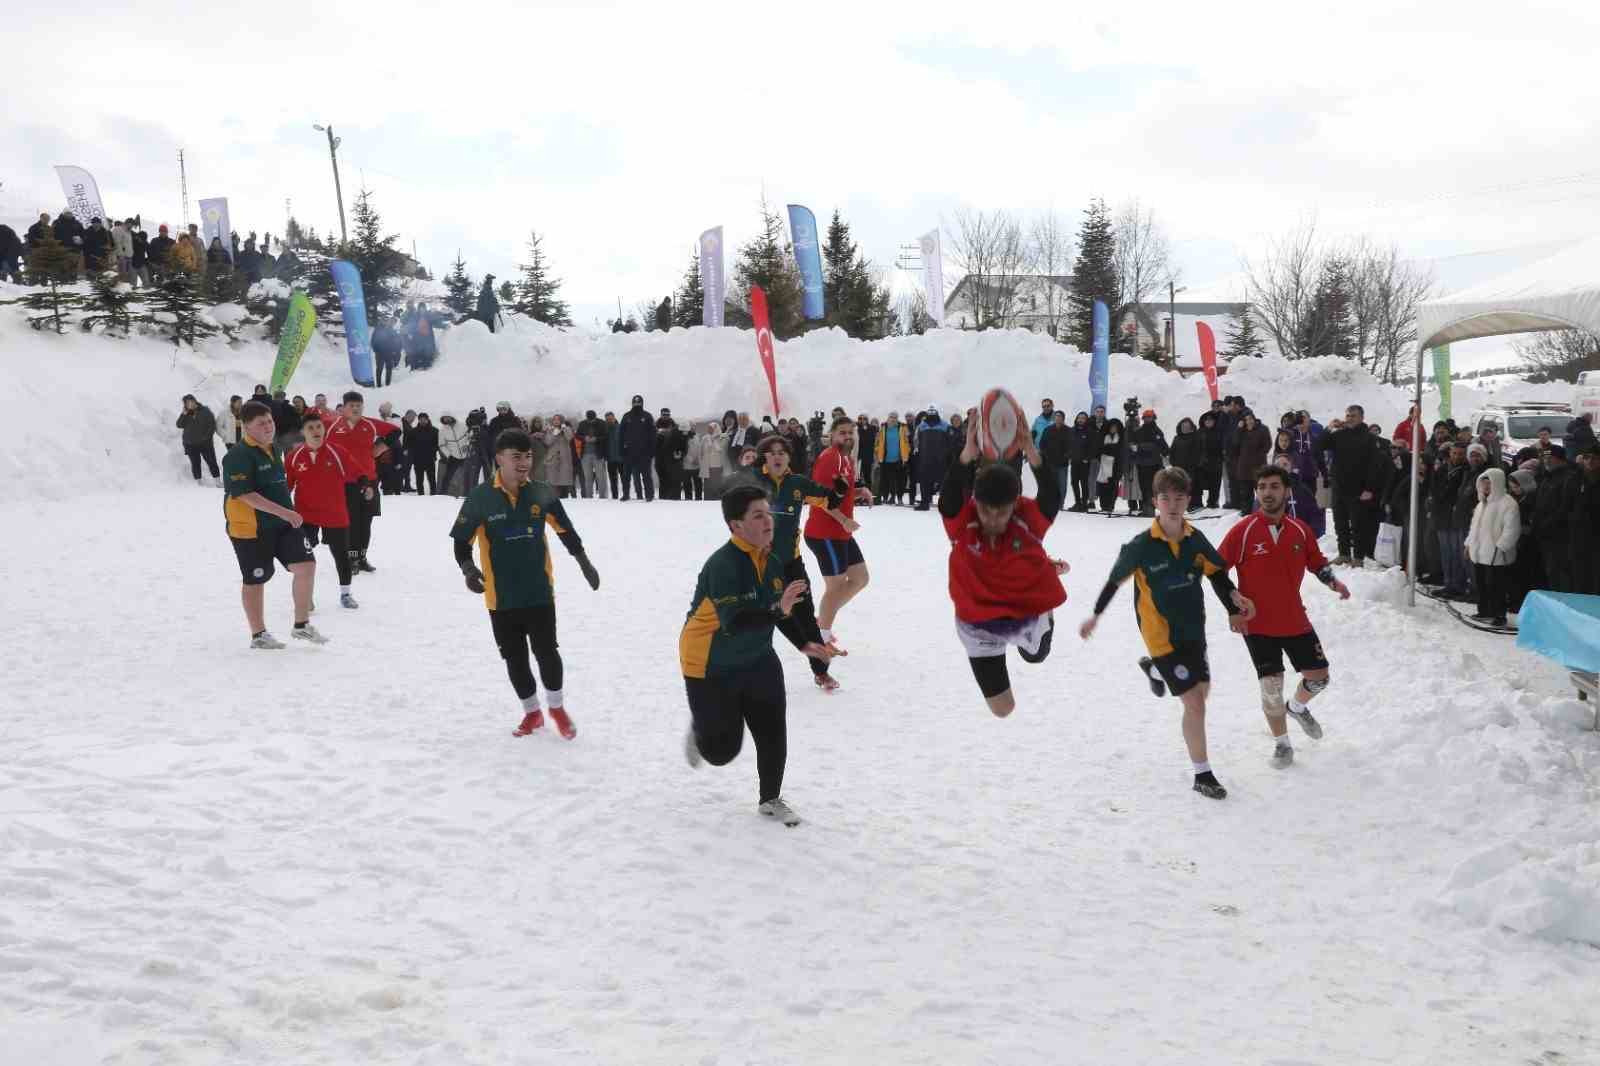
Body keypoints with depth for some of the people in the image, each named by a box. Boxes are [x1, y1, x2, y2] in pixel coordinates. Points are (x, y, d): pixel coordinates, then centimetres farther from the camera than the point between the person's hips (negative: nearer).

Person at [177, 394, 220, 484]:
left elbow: (212, 425, -3)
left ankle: (217, 480, 4)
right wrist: (184, 414, -12)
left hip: (205, 443, -3)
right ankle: (197, 482, 12)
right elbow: (179, 425, -1)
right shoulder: (185, 414, 8)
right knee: (195, 463, 6)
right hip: (190, 444, 3)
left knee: (211, 461, -1)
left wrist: (207, 436, -11)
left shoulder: (205, 411, -3)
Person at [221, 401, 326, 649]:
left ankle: (302, 625, 9)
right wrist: (282, 511, -28)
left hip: (283, 524, 7)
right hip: (250, 527, -7)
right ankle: (258, 635, 19)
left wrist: (289, 513, 23)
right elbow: (245, 494, -24)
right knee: (255, 580, 5)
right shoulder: (238, 456, -17)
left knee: (306, 565, -4)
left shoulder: (273, 450, 11)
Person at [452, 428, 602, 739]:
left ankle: (557, 708, 22)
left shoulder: (542, 494, -3)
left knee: (546, 651, -1)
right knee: (515, 658, 10)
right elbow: (462, 541, -1)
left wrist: (584, 562, 12)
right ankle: (532, 713, 29)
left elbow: (566, 530, 11)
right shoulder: (480, 498, -8)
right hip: (501, 595, 0)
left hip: (539, 590, 0)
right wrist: (468, 568, -18)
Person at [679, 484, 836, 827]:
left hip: (757, 659, 7)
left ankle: (770, 799, 24)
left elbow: (779, 609, 12)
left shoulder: (772, 557, -3)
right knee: (722, 750, 6)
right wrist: (778, 611, -53)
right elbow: (734, 622, -40)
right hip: (711, 667, -6)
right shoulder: (723, 564, -29)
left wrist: (804, 644, 7)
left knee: (773, 731, 3)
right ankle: (700, 730, 41)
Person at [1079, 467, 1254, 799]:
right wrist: (1095, 615, 4)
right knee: (1195, 703, -10)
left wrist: (1233, 596, -11)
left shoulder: (1195, 539, -6)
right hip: (1162, 635, -6)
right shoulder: (1142, 546, -19)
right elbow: (1115, 580, -5)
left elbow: (1216, 571, 8)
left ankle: (1154, 670, 53)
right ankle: (1203, 775, 4)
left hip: (1194, 630, 6)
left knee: (1201, 691, 24)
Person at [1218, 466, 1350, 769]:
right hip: (1257, 624, -4)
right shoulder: (1243, 531, -12)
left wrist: (1332, 581, -5)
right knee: (1271, 685, -5)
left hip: (1295, 620, 4)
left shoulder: (1300, 530, -1)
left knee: (1319, 675, 9)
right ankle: (1282, 744, 14)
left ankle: (1298, 707, 42)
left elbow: (1317, 562, 15)